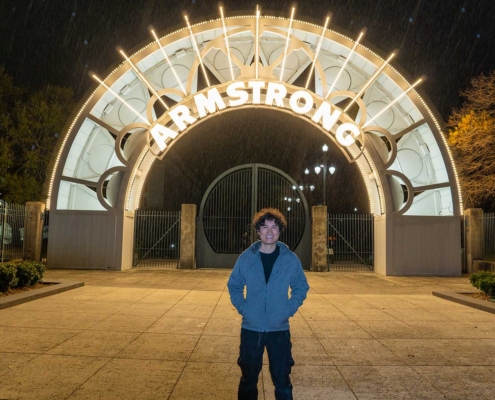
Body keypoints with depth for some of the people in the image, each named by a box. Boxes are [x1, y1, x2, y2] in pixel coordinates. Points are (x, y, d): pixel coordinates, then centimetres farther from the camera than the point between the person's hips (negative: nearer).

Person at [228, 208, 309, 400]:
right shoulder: (246, 258, -5)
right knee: (248, 379, 16)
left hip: (279, 329, 0)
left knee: (282, 380, 13)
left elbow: (301, 287, 5)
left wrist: (289, 310, -5)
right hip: (251, 328, 0)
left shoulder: (291, 259, -5)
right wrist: (243, 308, -5)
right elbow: (234, 285, 5)